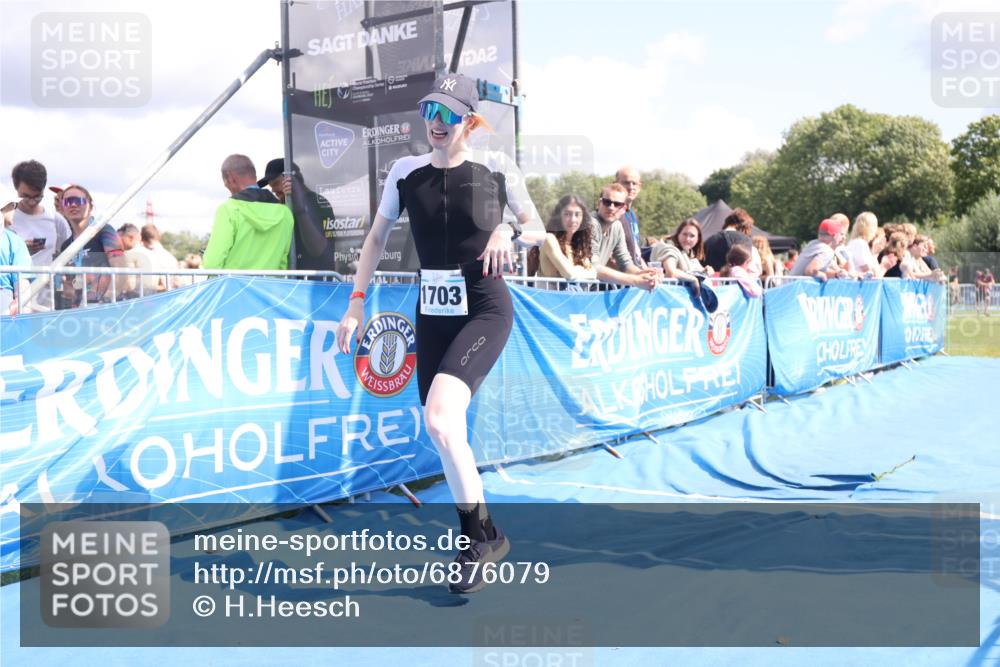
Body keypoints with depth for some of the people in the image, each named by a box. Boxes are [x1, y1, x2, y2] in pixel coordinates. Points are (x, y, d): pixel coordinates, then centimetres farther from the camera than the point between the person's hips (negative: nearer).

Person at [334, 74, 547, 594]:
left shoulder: (496, 167, -5)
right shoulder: (406, 171, 3)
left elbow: (538, 231, 6)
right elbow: (376, 236, 12)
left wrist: (510, 233, -17)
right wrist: (357, 301, 5)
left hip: (485, 310, -5)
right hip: (432, 313, 5)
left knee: (439, 418, -23)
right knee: (445, 433, 8)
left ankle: (483, 534, -2)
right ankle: (479, 541, 27)